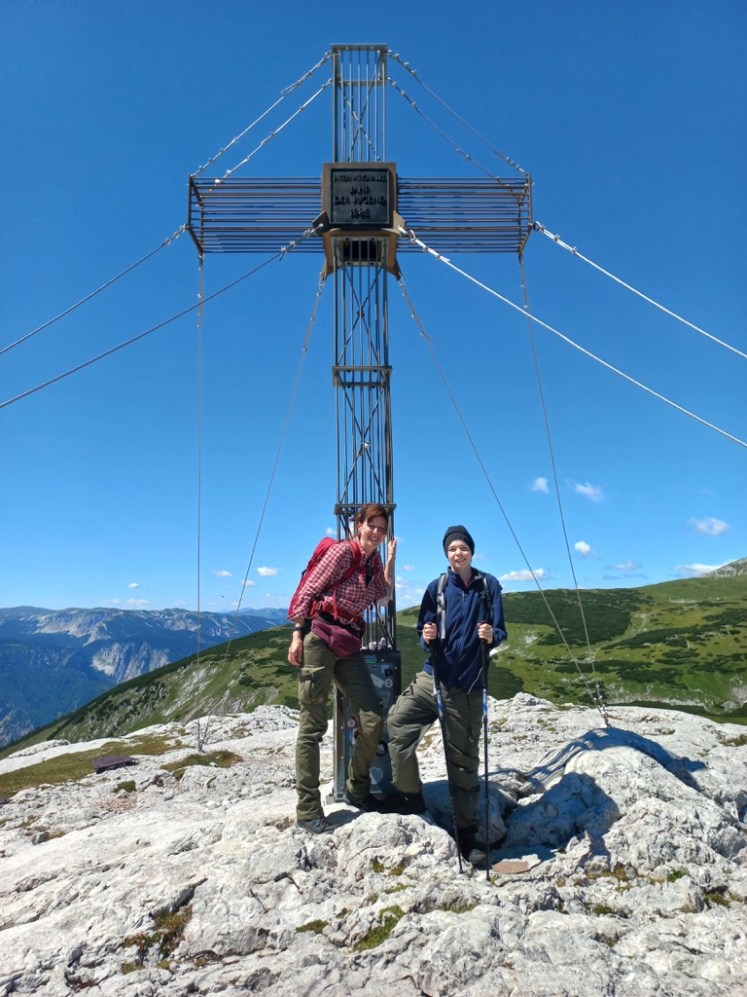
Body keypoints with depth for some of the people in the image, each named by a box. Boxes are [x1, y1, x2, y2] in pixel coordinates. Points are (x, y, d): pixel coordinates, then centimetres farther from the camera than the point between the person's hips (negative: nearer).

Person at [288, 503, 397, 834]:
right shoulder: (343, 551, -7)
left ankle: (357, 789, 23)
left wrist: (391, 558, 20)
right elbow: (308, 590, -9)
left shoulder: (373, 562, 14)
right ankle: (307, 810, 7)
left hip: (349, 644, 7)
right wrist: (298, 634, -13)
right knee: (313, 725, -3)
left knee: (373, 719, 2)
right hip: (319, 636, -7)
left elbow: (384, 594, 25)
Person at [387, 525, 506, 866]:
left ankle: (467, 835, 25)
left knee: (464, 761, 7)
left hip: (467, 687, -1)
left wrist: (491, 636, -20)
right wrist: (427, 638, -16)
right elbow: (424, 634, 6)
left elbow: (500, 632, 2)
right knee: (397, 723, -20)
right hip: (433, 677, 1)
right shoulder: (437, 588, 2)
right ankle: (410, 797, 4)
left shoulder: (489, 586, 1)